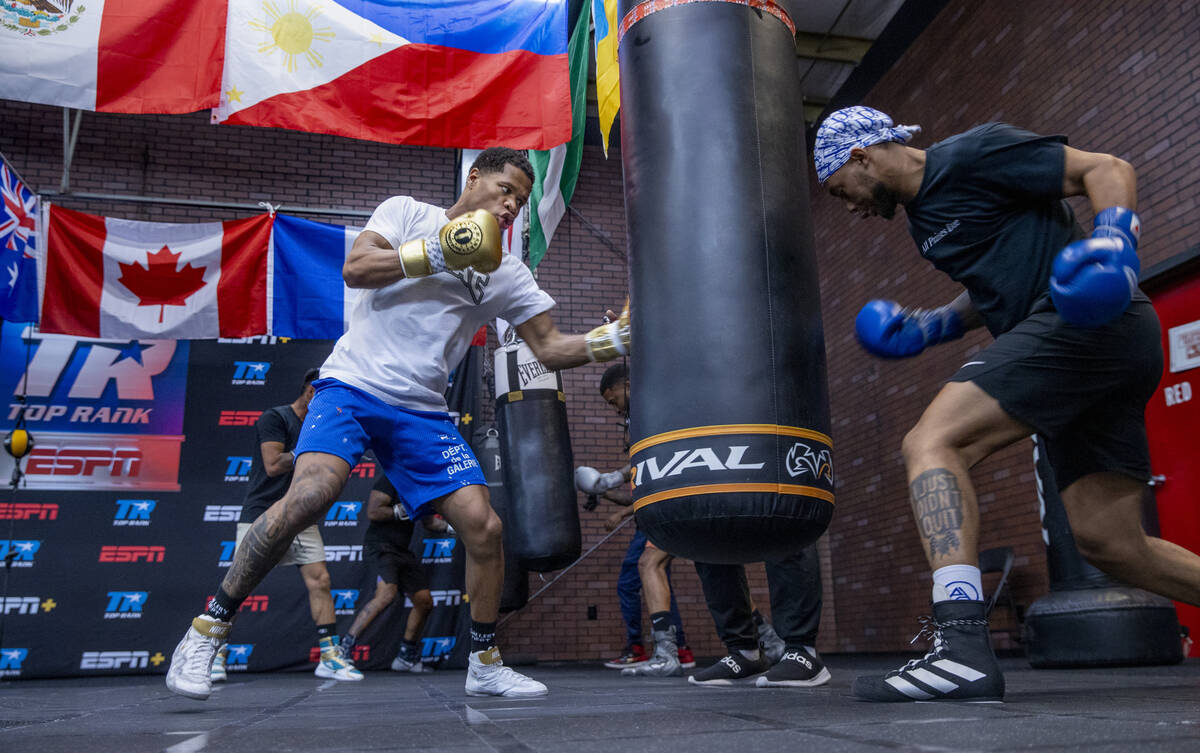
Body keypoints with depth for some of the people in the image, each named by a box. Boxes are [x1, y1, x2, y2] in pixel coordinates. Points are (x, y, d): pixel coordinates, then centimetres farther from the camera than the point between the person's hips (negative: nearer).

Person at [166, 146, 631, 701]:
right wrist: (436, 254, -15)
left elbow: (551, 349, 8)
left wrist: (611, 341, -6)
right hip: (353, 385, -4)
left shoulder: (507, 275, 13)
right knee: (311, 493, -27)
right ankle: (207, 629, -8)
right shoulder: (408, 213, 6)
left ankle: (485, 666, 13)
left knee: (483, 526, -7)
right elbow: (355, 269, -9)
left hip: (421, 413, 4)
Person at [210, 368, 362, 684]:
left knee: (319, 579, -5)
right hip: (263, 514, -6)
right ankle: (217, 654, 12)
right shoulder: (275, 417, -6)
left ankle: (330, 656, -3)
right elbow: (273, 465, -15)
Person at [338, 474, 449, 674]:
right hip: (380, 545, -9)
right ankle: (345, 646, -23)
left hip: (402, 550, 9)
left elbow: (429, 522, 21)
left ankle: (406, 657, 19)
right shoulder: (391, 478, -8)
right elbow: (373, 513, -16)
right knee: (387, 593, -30)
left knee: (425, 602, 5)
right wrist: (406, 509, -16)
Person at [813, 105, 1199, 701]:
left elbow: (1108, 169, -5)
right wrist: (928, 327, 19)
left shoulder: (970, 155, -3)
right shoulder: (924, 216, 24)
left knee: (930, 443, -22)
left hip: (1092, 322, -10)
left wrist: (1115, 241, -23)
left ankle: (962, 646, -31)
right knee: (1110, 545, 8)